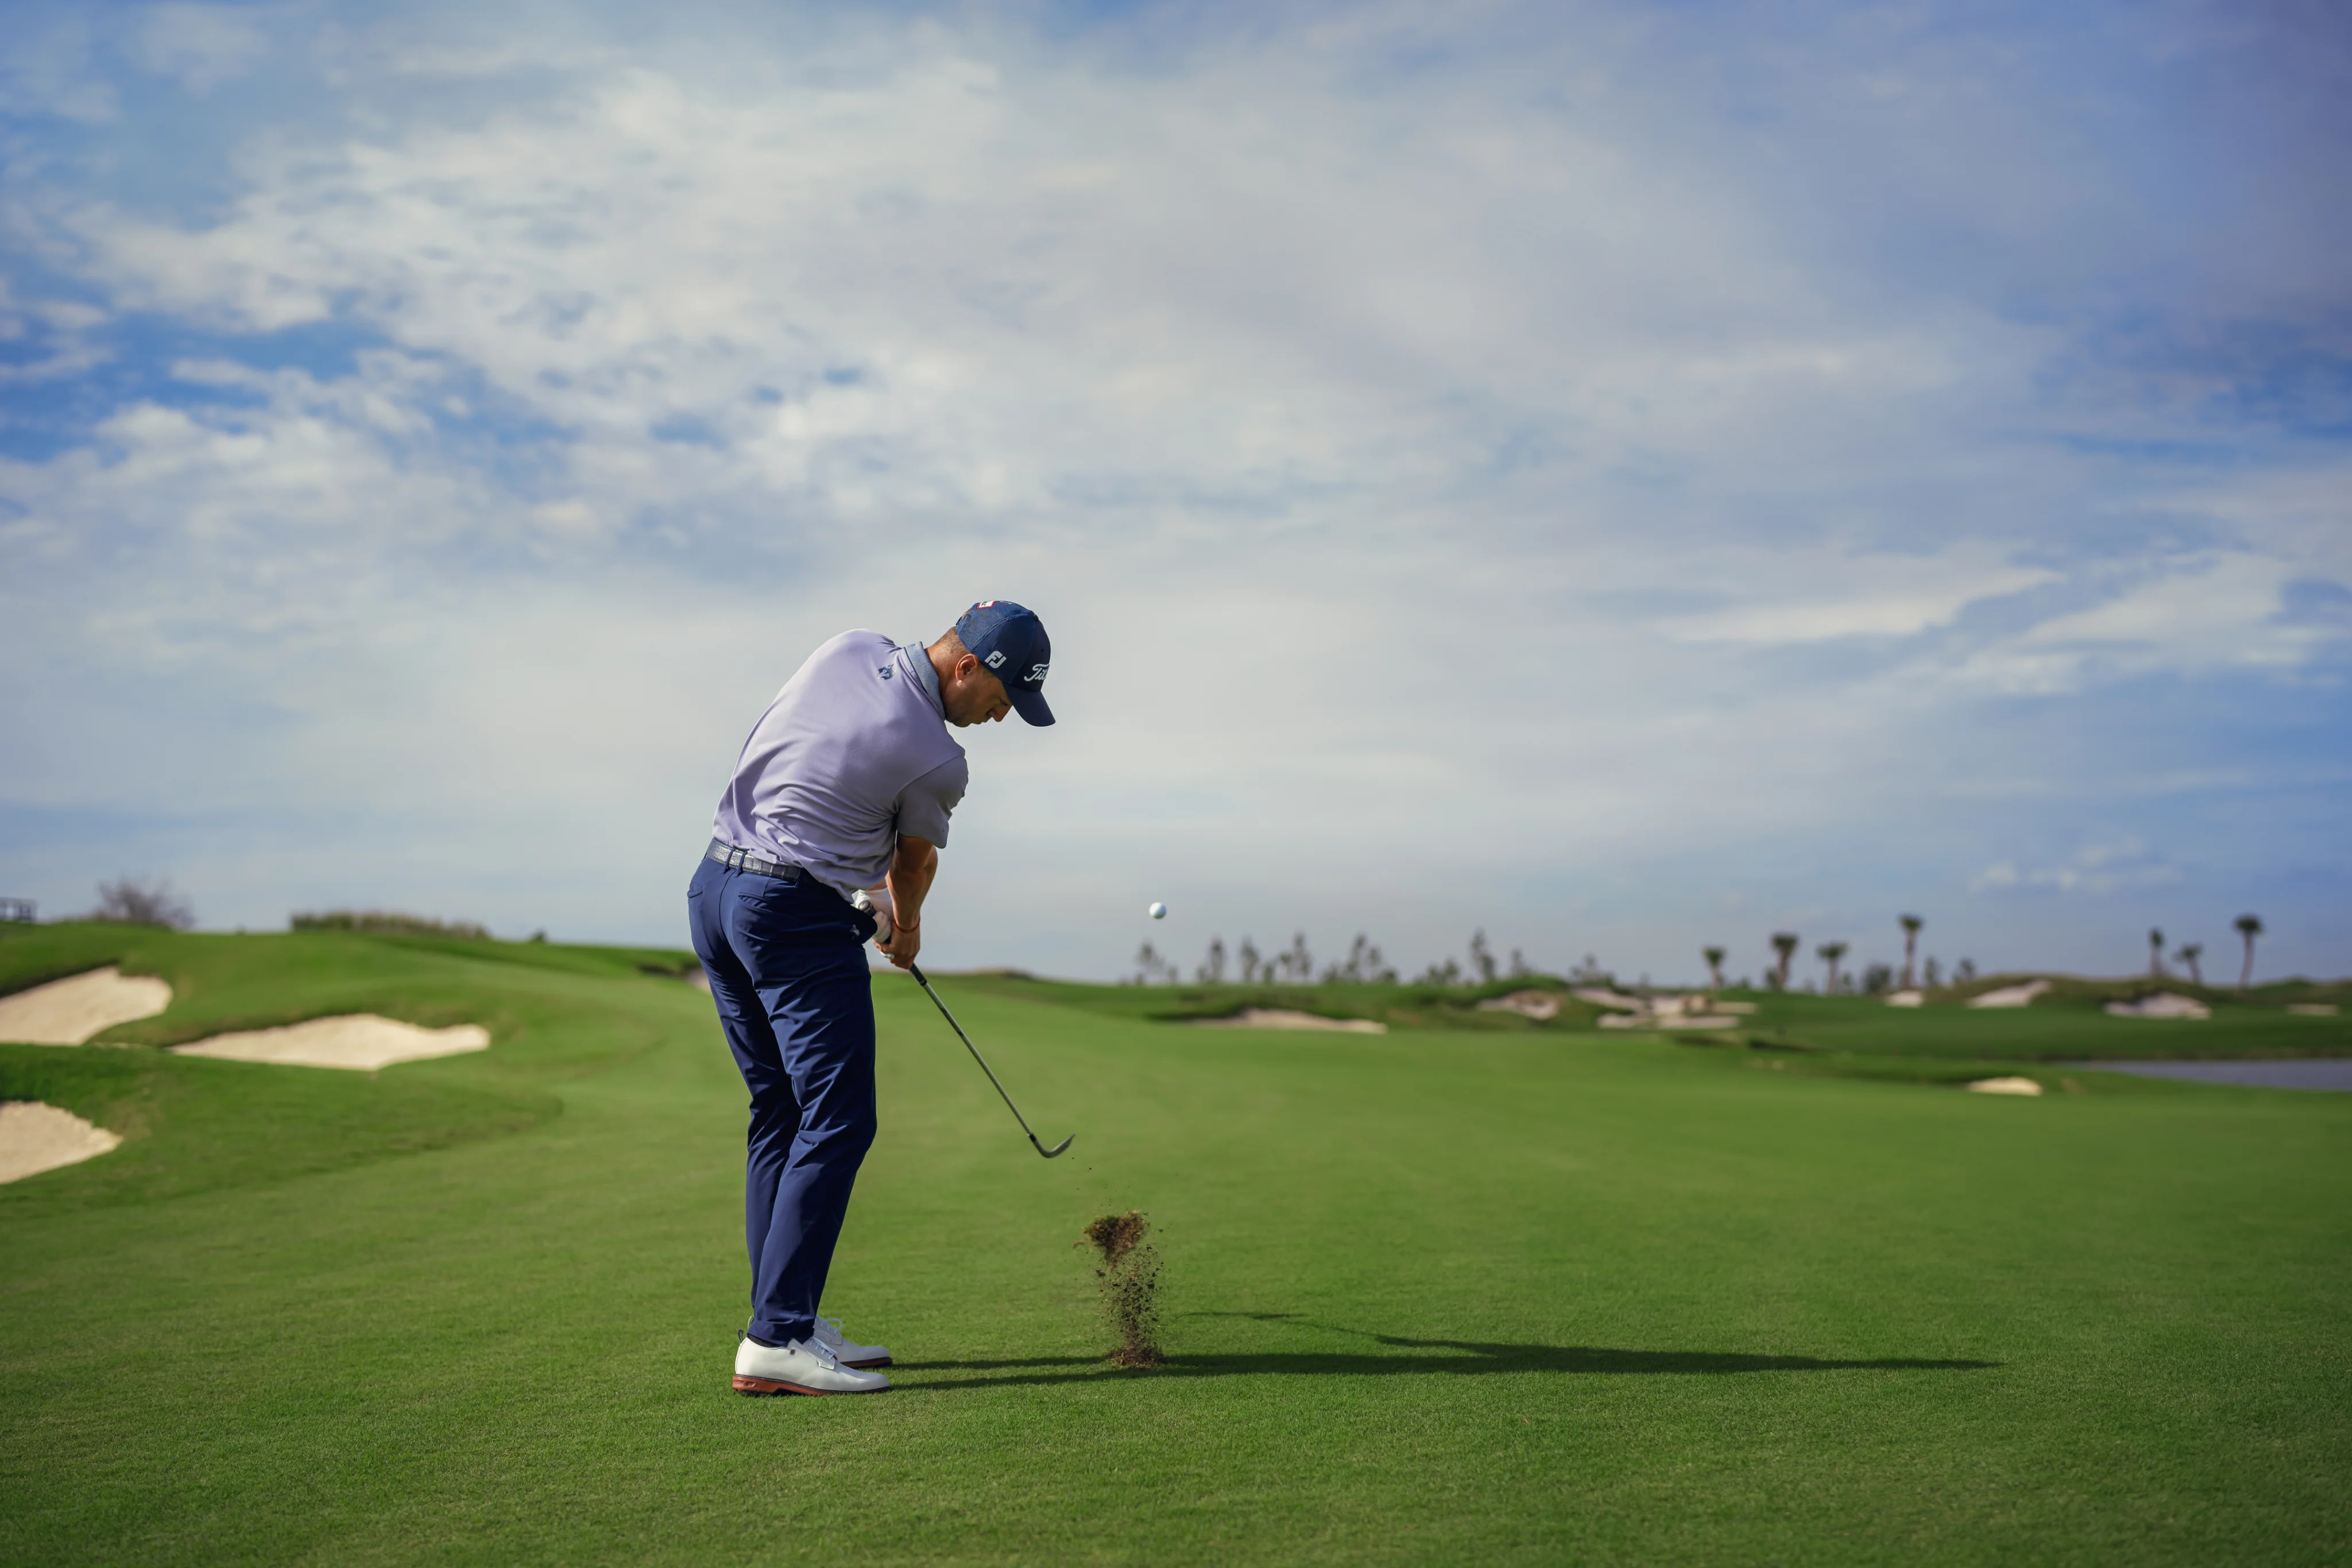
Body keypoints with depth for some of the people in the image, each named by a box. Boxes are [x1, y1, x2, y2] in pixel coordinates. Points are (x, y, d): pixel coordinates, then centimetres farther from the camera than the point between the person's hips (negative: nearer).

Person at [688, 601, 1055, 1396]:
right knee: (837, 1120, -7)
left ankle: (783, 1319, 15)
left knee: (780, 1113, 13)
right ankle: (776, 1339, -10)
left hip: (714, 887, 9)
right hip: (799, 917, -9)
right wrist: (905, 927, 29)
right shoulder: (936, 758, -14)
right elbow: (915, 864, 6)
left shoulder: (848, 649, 6)